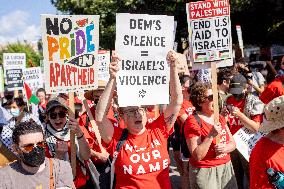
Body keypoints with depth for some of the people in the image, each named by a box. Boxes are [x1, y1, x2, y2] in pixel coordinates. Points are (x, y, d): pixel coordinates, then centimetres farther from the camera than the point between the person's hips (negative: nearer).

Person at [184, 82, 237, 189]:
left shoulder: (220, 118, 6)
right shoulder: (193, 121, -16)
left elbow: (232, 143, 7)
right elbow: (197, 156, -20)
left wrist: (225, 148, -14)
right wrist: (211, 135, -27)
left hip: (226, 168, 6)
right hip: (205, 172, -6)